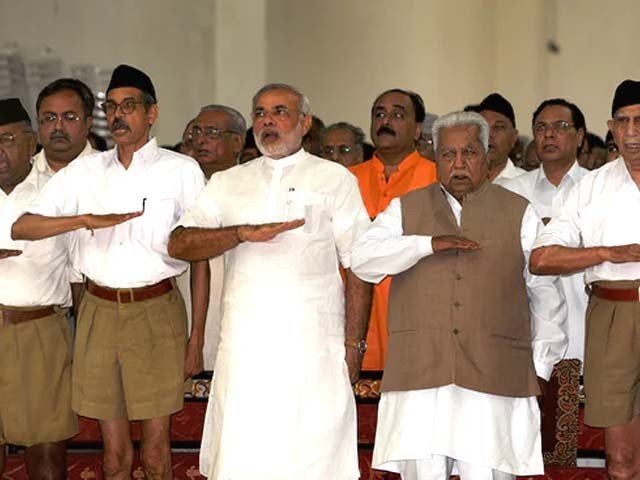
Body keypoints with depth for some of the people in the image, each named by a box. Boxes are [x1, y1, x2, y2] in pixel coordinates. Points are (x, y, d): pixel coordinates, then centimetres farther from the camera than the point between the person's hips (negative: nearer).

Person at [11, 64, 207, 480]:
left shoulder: (181, 170, 0)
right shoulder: (85, 171, 9)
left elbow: (200, 256, 2)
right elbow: (21, 228, 2)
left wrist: (197, 337, -2)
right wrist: (87, 220, -15)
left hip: (156, 312, -3)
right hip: (99, 311, 3)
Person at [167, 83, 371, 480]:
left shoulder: (335, 179, 9)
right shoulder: (227, 183, 16)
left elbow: (358, 268, 4)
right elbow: (179, 244, 2)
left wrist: (353, 344, -4)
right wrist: (244, 233, -13)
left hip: (313, 348, -2)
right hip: (244, 346, 2)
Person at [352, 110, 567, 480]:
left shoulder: (519, 213, 13)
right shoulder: (406, 209, 14)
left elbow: (545, 293, 13)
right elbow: (362, 259, -1)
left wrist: (542, 365, 9)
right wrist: (429, 244, -11)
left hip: (495, 376, 0)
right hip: (420, 371, 1)